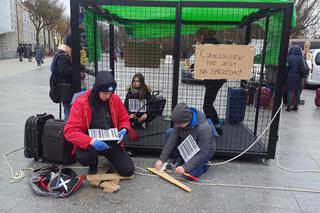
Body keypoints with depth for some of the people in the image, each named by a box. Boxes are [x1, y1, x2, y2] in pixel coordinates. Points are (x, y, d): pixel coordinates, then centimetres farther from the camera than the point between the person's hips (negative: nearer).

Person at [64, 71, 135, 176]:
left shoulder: (115, 99, -4)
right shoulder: (80, 103, -15)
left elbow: (124, 119, 11)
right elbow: (70, 131, -19)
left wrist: (123, 130, -12)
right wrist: (91, 141, -33)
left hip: (111, 142, 3)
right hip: (89, 143, -2)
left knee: (128, 170, -11)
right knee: (84, 157, -36)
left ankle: (110, 157, 23)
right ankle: (93, 164, 4)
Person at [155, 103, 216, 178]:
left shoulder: (204, 128, -37)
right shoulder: (181, 122, -19)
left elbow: (203, 154, -33)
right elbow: (171, 140, -16)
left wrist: (185, 168, -37)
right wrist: (161, 159, -20)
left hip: (204, 151, -6)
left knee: (189, 173, -29)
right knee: (170, 132, -13)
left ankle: (203, 165, 5)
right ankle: (178, 160, 1)